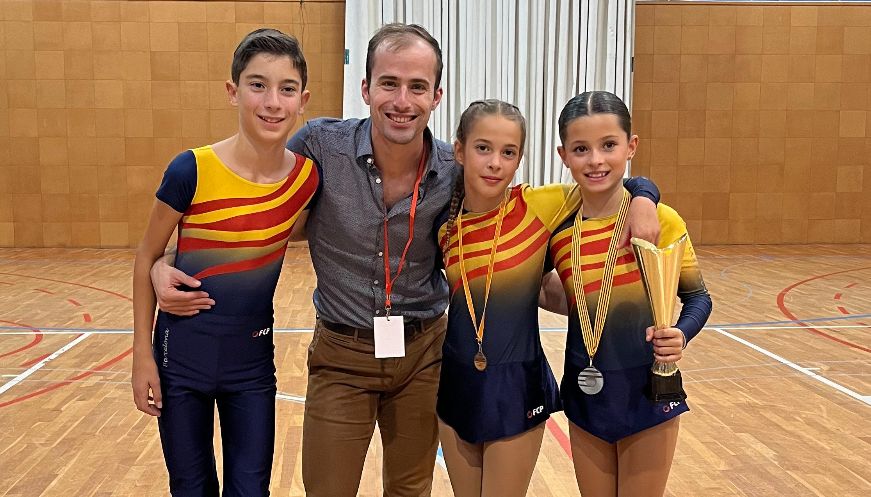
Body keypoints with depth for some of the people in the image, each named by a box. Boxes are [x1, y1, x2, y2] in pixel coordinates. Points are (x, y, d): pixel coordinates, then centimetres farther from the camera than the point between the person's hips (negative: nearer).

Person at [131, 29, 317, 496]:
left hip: (252, 358, 2)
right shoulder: (192, 170, -18)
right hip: (182, 355, -1)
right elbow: (147, 258, -6)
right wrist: (142, 353, -5)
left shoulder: (307, 176, -11)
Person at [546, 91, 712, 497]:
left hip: (648, 394, -3)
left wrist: (681, 336, -22)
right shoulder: (558, 229, -5)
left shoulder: (661, 220, -14)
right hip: (585, 397, 3)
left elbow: (697, 297, -5)